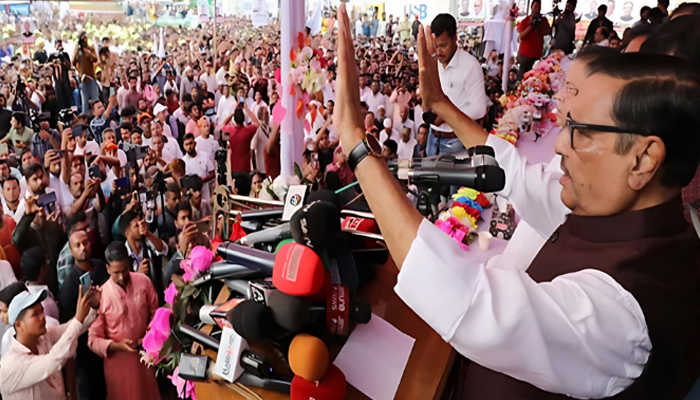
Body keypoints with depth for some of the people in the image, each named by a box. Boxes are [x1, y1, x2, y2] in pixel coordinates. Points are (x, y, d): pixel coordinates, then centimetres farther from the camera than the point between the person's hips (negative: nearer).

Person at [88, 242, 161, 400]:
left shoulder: (144, 282, -9)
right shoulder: (100, 295, -18)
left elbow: (155, 313, 3)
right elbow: (93, 339, -12)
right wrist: (116, 346, -27)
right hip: (118, 361, -3)